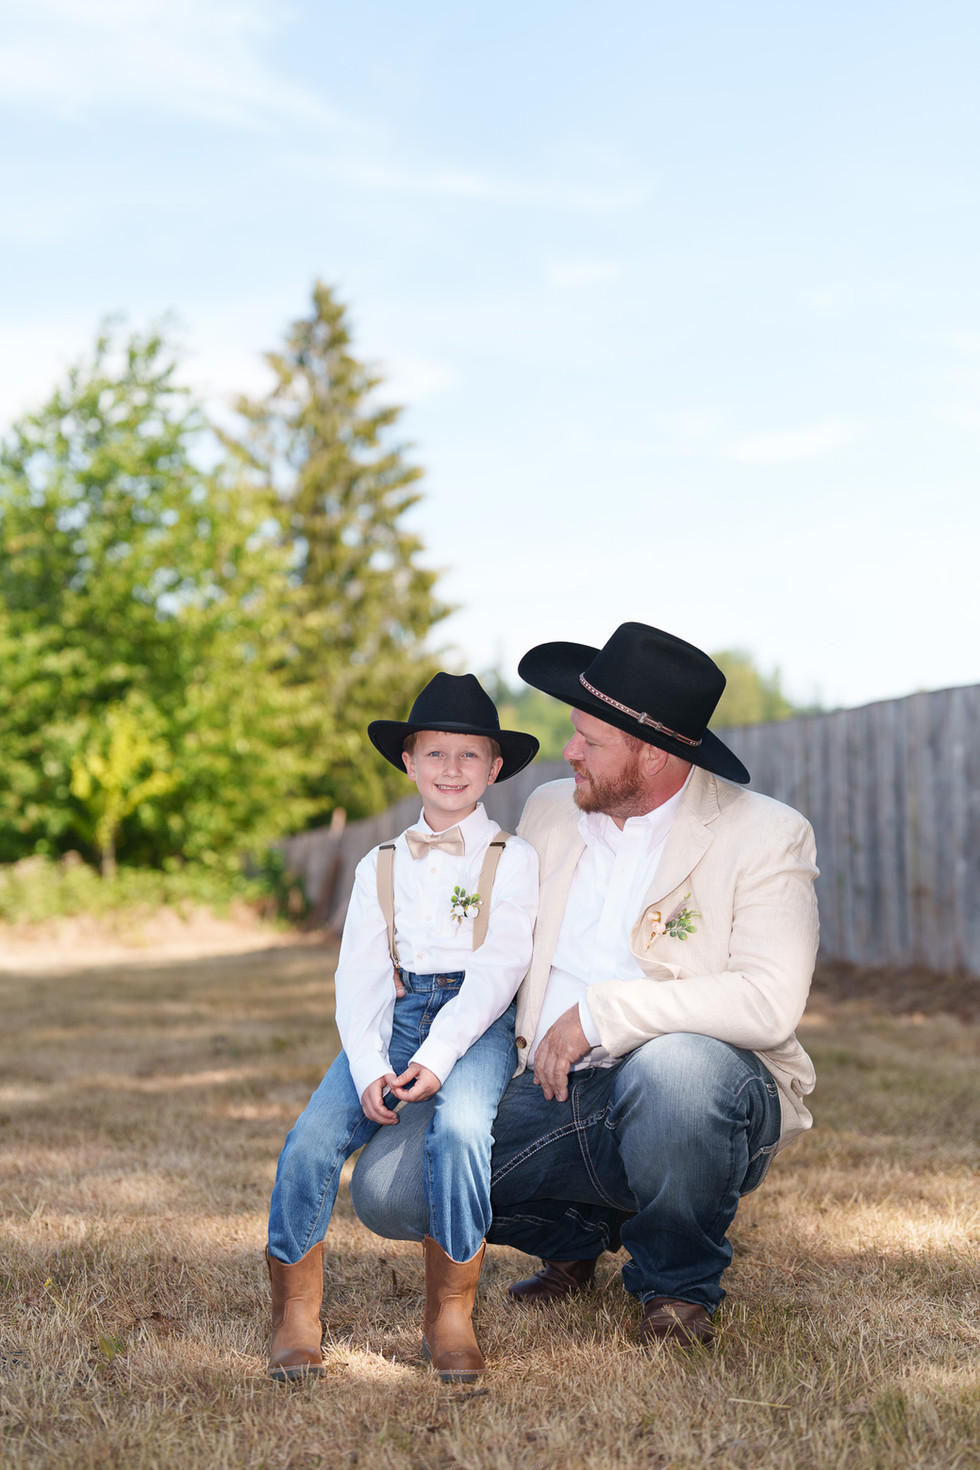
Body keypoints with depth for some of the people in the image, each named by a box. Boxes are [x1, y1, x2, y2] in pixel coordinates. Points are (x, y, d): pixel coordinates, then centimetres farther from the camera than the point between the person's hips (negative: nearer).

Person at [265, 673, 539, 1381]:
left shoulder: (512, 858, 7)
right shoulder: (380, 866, 17)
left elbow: (500, 966, -5)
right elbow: (360, 976, 8)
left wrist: (437, 1056, -18)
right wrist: (370, 1068, -10)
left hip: (478, 1019, -3)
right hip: (394, 1014, 3)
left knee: (460, 1129, -33)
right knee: (311, 1141, -20)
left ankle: (451, 1314, -16)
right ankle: (296, 1312, -3)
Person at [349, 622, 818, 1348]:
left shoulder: (765, 835, -9)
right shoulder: (549, 810, 10)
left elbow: (771, 1003, -23)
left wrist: (600, 1013, -22)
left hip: (694, 1097, -5)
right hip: (555, 1098, 5)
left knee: (674, 1066, -40)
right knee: (387, 1186, -14)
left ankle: (681, 1284, -7)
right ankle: (578, 1235, 17)